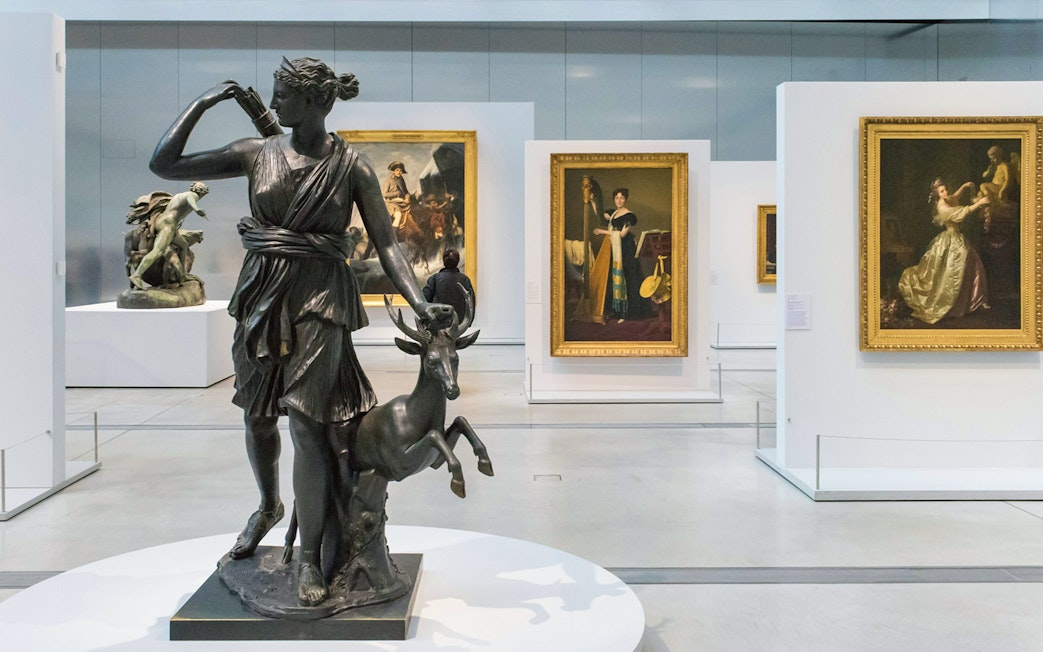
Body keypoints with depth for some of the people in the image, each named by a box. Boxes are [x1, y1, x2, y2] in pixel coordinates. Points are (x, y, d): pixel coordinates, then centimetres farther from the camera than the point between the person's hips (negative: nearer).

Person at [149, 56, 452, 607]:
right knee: (256, 413, 16)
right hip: (262, 293, 4)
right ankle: (268, 507, 46)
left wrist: (421, 304, -18)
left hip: (319, 299, -4)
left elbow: (386, 244, -6)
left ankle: (309, 558, 5)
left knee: (307, 423, -9)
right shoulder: (258, 153, 5)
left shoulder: (351, 168, -3)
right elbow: (164, 164, 5)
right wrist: (203, 102, 4)